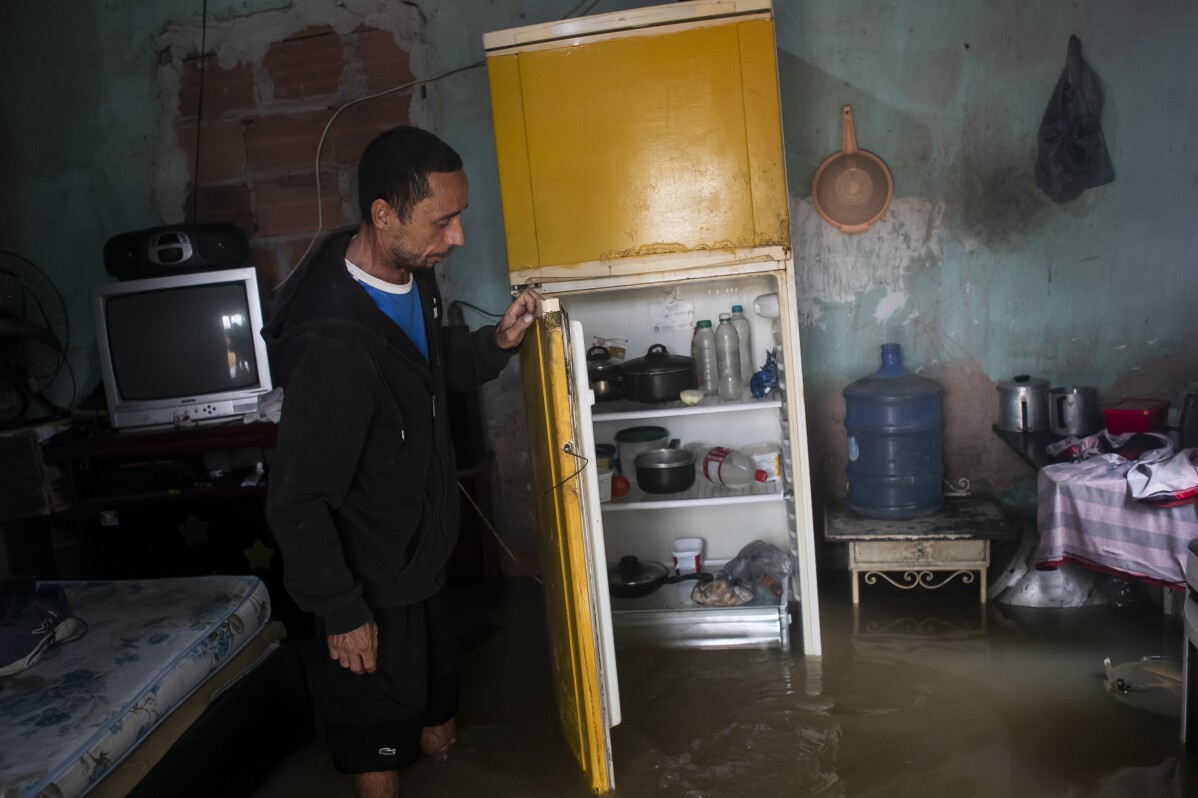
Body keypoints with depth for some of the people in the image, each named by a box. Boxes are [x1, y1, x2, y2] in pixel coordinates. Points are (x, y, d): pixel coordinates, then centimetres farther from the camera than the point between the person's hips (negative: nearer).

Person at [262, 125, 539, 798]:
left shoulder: (414, 273, -7)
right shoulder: (334, 343, -35)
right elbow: (297, 502, -27)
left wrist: (498, 342, -8)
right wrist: (340, 612, -18)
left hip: (423, 541, 8)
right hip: (371, 577, -8)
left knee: (437, 674, 29)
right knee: (382, 708, 15)